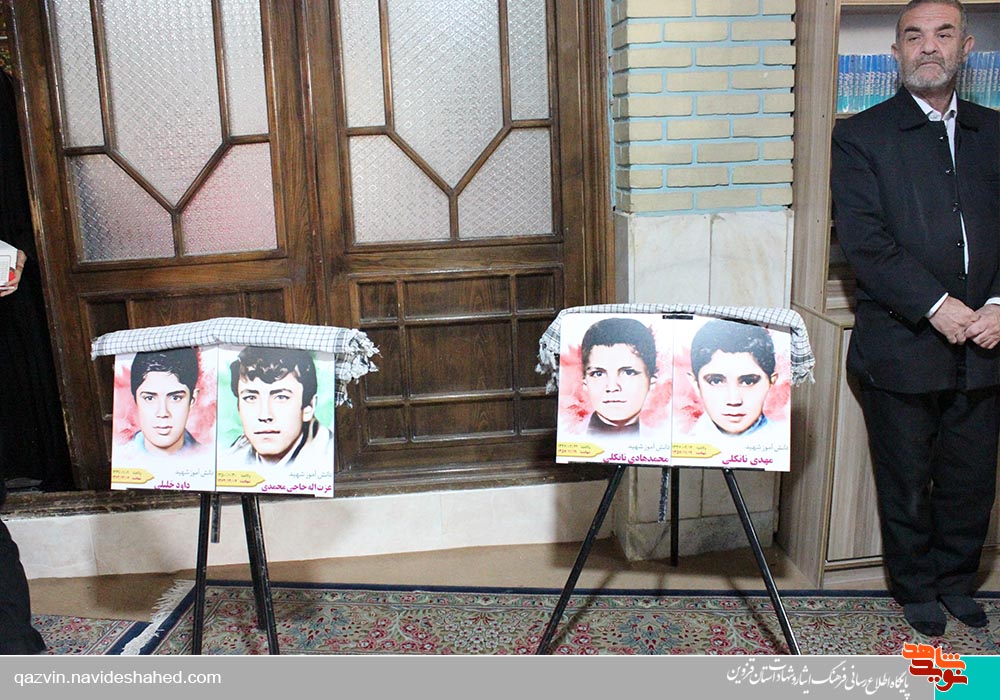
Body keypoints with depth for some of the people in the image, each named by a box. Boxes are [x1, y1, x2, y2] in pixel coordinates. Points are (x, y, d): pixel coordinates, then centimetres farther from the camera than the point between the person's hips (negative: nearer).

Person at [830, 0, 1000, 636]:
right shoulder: (863, 137, -3)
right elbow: (865, 242, -12)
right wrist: (936, 306, -17)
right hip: (901, 344, -4)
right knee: (907, 482, 10)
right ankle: (916, 588, 30)